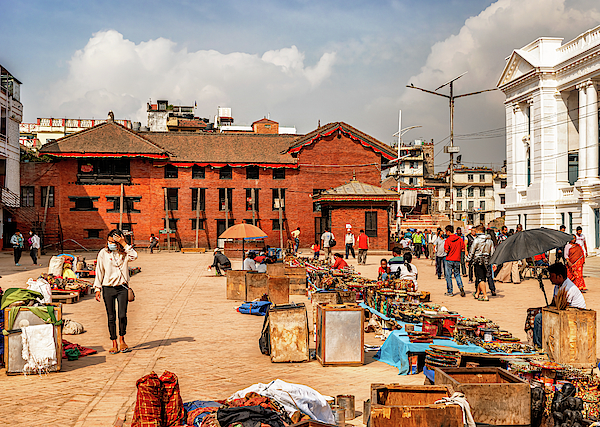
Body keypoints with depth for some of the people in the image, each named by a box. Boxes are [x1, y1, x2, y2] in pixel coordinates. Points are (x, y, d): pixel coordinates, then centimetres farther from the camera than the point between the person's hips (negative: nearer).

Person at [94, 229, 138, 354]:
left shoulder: (124, 252, 3)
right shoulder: (103, 253, 1)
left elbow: (134, 256, -18)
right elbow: (99, 271, 4)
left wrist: (124, 244, -18)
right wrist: (98, 288, 1)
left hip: (122, 287, 0)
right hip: (108, 288, 0)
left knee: (122, 315, -8)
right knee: (111, 317, 3)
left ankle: (122, 340, 14)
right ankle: (114, 344, 14)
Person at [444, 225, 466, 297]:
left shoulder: (448, 240, -14)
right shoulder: (459, 239, 0)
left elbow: (446, 251, -17)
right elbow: (463, 249, 3)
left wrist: (445, 250, 5)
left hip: (449, 260, -4)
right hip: (457, 260, 4)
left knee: (448, 276, 6)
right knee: (457, 275, 16)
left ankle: (450, 292, 10)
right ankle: (461, 286, -7)